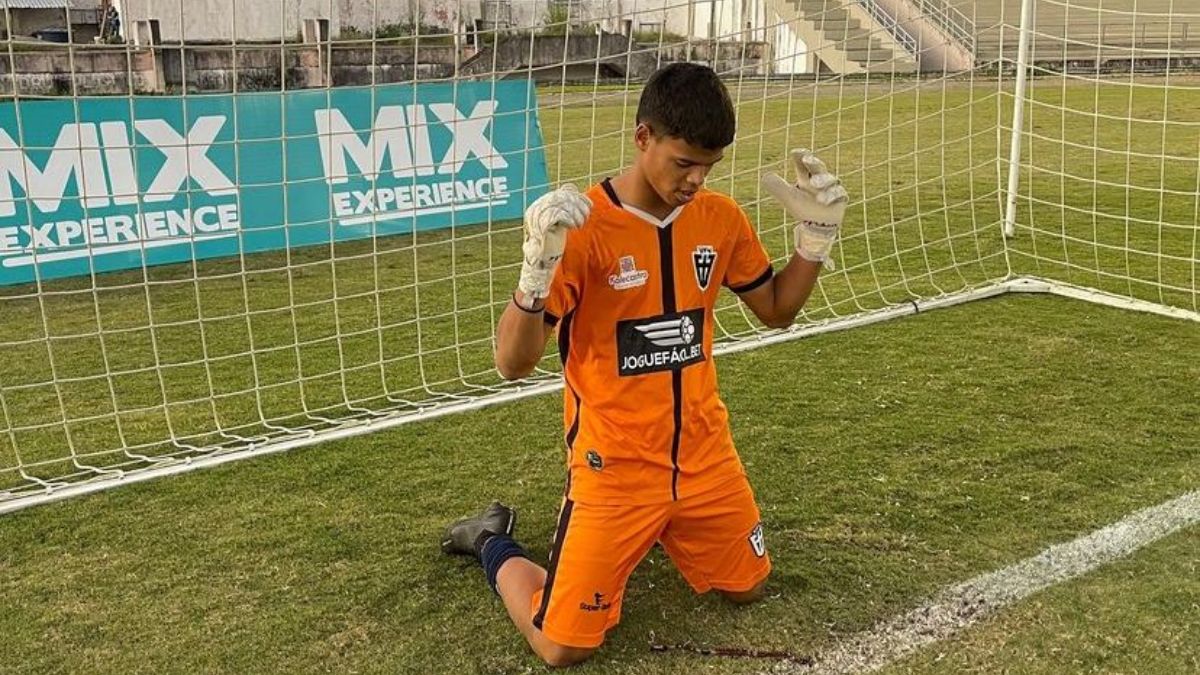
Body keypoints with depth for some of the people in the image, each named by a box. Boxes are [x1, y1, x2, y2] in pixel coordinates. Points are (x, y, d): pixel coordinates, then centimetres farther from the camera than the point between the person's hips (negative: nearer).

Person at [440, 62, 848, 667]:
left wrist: (816, 235, -3)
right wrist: (539, 266, -39)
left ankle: (663, 533, 43)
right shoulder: (583, 228, -20)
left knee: (747, 589, 20)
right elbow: (514, 364, -23)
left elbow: (777, 310, 12)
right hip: (615, 469, -5)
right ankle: (493, 544, 26)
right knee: (563, 647, -2)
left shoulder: (721, 217, -2)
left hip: (706, 457, 6)